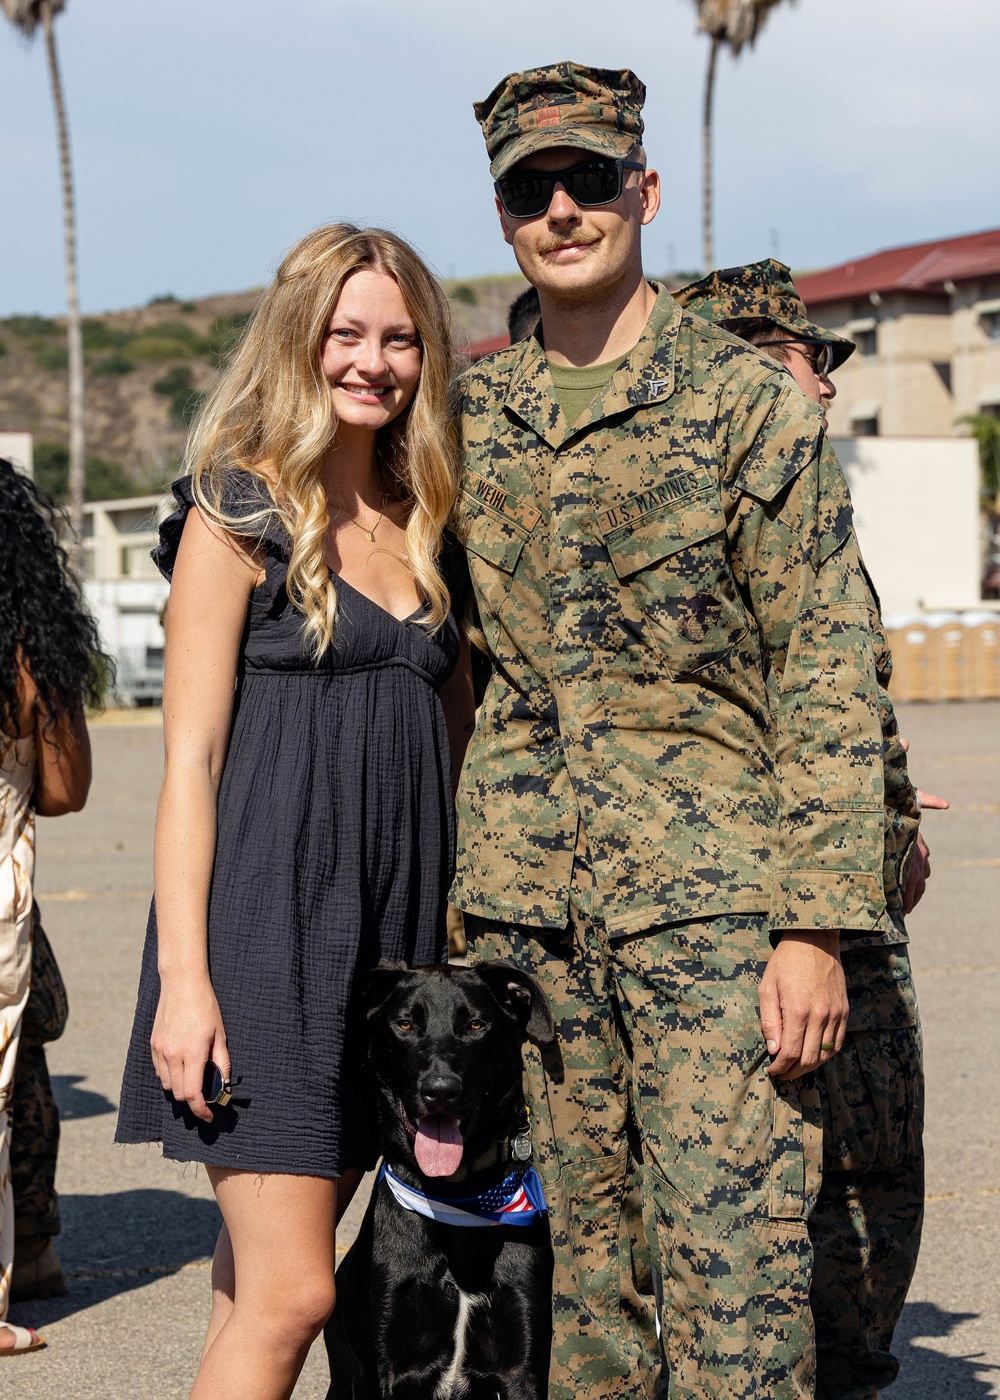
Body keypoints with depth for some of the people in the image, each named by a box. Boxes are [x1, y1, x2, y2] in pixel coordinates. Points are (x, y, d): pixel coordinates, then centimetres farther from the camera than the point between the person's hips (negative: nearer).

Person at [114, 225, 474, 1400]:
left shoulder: (425, 530, 16)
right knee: (287, 1291, -11)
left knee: (264, 1279, 7)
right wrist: (181, 975, -14)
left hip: (396, 932, 6)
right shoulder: (240, 514, -2)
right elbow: (190, 760, -7)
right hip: (267, 921, -6)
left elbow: (460, 742, 20)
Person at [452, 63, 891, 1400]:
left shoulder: (752, 402, -1)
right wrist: (438, 903, 13)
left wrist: (816, 923, -12)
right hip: (523, 904, 4)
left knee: (735, 1275, -9)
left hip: (713, 895, -4)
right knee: (570, 1263, 9)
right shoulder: (471, 421, 12)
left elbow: (828, 676, -4)